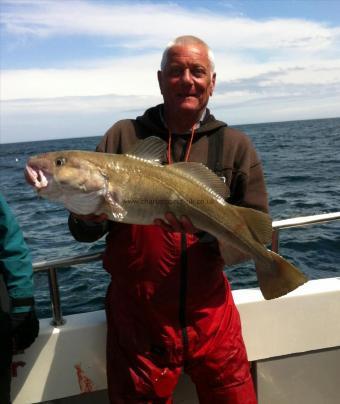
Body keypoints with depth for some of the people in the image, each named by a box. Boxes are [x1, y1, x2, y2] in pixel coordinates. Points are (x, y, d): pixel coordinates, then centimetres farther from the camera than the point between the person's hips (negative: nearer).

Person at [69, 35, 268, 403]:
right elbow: (84, 232, 0)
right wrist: (88, 217, -23)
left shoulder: (235, 146, 1)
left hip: (211, 314, 1)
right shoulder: (124, 136, -1)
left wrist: (208, 228, -22)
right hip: (137, 320, 0)